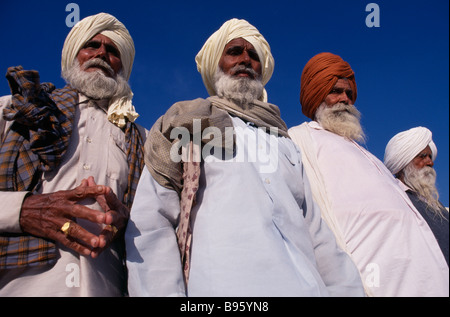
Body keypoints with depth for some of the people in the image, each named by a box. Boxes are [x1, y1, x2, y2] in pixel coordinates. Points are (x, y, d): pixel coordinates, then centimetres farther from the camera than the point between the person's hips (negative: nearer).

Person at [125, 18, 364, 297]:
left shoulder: (285, 143, 22)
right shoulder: (185, 124, 10)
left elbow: (317, 234, 15)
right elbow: (149, 226, -1)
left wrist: (348, 289, 1)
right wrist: (163, 292, -15)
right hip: (221, 286, -4)